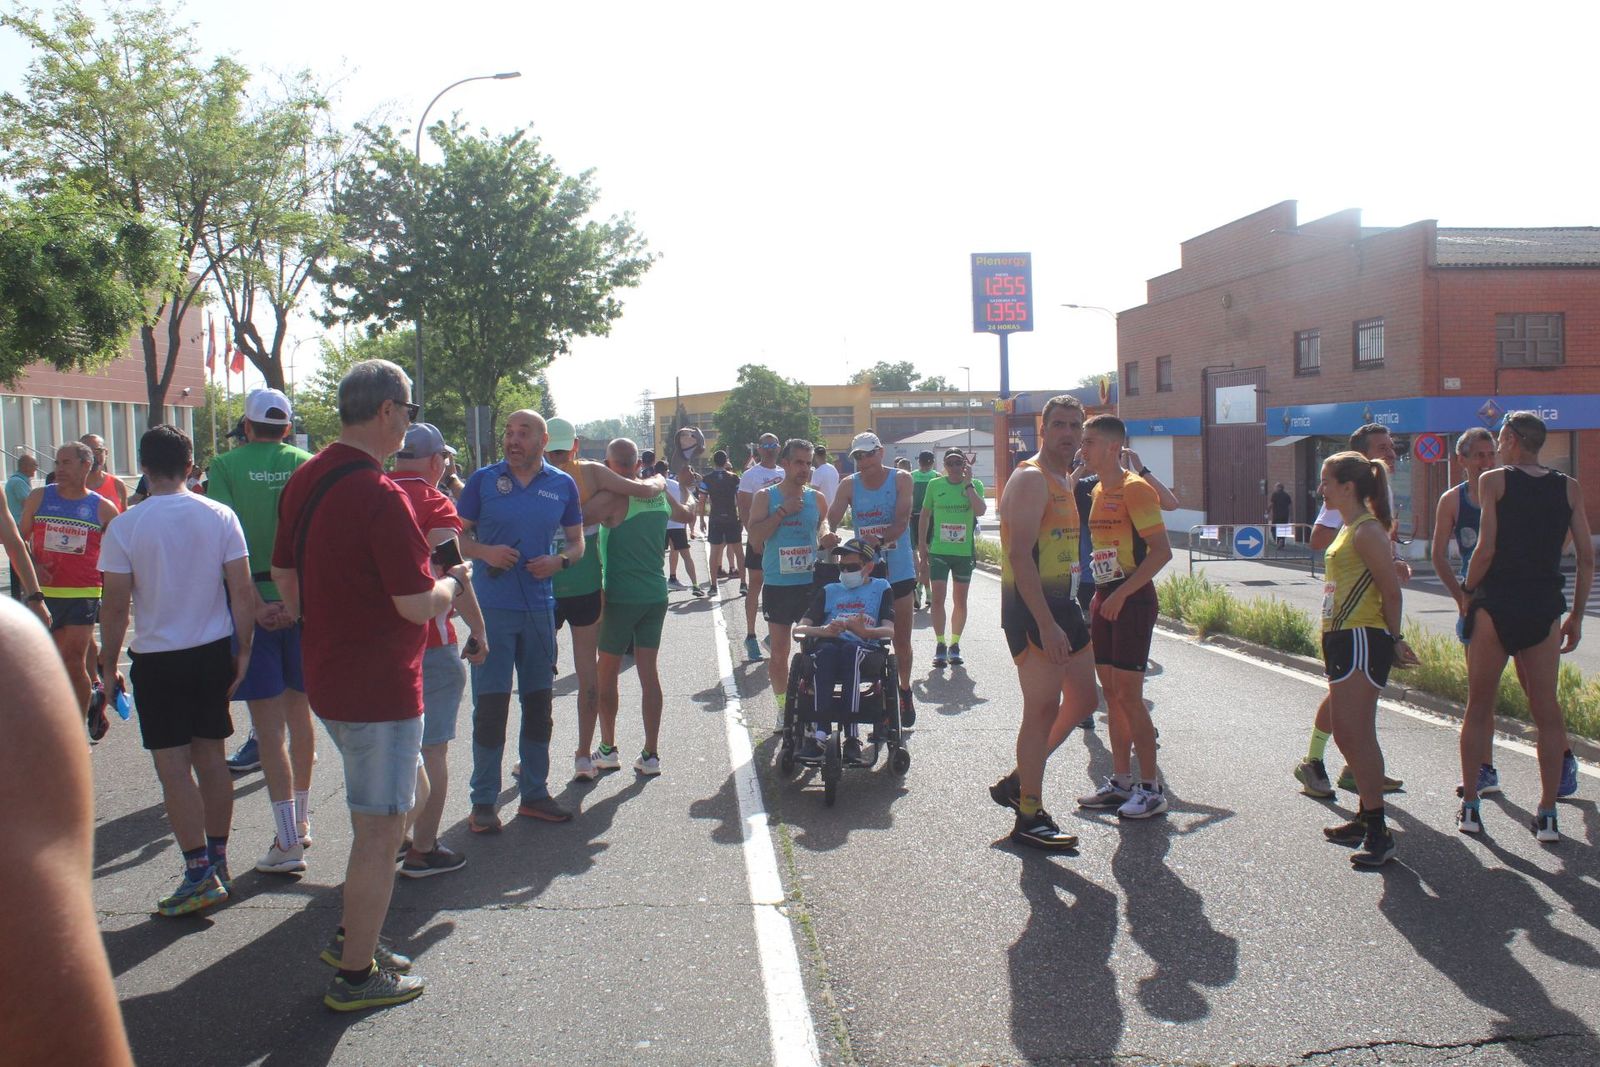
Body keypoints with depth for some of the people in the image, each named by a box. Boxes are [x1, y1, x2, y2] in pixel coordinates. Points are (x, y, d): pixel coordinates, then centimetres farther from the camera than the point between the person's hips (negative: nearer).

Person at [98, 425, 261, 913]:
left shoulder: (124, 526, -10)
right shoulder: (220, 517, -4)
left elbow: (115, 606, -8)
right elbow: (243, 592, -5)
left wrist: (109, 665, 3)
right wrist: (243, 650, 4)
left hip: (156, 658, -3)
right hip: (214, 652, 3)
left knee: (173, 765, 2)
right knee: (211, 757, 13)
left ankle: (199, 873, 1)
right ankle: (217, 863, 22)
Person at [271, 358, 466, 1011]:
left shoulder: (305, 481, 6)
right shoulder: (380, 496, -23)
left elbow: (283, 572, 16)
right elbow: (418, 605, -22)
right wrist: (454, 581, -3)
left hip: (328, 679, 9)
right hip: (379, 687, -9)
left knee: (378, 816, 24)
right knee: (380, 830, 3)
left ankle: (351, 936, 34)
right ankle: (356, 975, 15)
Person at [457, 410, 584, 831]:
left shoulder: (562, 485, 5)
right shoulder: (483, 479, 0)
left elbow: (577, 542, 12)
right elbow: (456, 534, 3)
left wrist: (559, 561, -9)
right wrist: (483, 551, -16)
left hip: (539, 607, 3)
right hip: (491, 606, -3)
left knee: (539, 701, 10)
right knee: (490, 704, -2)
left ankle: (534, 793, 24)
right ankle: (483, 801, 9)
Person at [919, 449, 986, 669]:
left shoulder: (974, 485, -1)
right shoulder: (935, 485, 2)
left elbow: (981, 511, -18)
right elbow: (925, 516, 10)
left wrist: (968, 484, -19)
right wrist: (922, 545, 7)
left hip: (965, 551, 0)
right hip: (939, 550, 0)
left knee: (960, 600, 9)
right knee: (938, 598, -5)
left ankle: (955, 644, 21)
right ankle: (940, 644, 4)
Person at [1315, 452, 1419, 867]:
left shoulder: (1367, 531, -14)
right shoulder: (1348, 529, 17)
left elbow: (1391, 590, -14)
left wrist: (1393, 640, -6)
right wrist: (1391, 642, 17)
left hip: (1361, 641, -10)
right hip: (1341, 639, 10)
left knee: (1356, 733, -12)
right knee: (1345, 733, 15)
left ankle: (1379, 833, -9)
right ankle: (1366, 816, 26)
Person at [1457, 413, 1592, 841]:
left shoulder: (1493, 481, -3)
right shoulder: (1569, 488, 7)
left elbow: (1486, 549, -11)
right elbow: (1587, 557, 5)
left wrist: (1467, 592, 3)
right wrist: (1576, 617, 12)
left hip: (1495, 604, -2)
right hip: (1545, 608, 3)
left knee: (1479, 707, 7)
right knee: (1546, 709, 8)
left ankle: (1470, 807, 9)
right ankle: (1547, 816, 9)